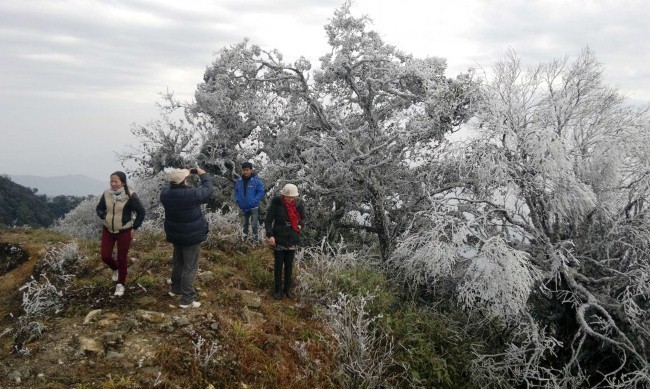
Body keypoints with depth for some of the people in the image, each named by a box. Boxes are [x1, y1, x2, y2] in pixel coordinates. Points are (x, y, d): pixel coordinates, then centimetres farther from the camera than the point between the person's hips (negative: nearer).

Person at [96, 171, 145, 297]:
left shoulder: (130, 196, -18)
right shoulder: (106, 194, -5)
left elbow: (141, 212, -9)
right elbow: (99, 208, 11)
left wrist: (134, 228, -8)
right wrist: (104, 216, -10)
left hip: (124, 232, -4)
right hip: (108, 230, 4)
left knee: (122, 258, 5)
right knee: (105, 256, 6)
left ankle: (121, 284, 23)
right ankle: (115, 269, 40)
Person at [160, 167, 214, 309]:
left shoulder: (165, 194, -10)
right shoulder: (192, 194, -27)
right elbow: (208, 189, -11)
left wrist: (182, 175, 8)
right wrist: (203, 174, 4)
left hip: (175, 234, 7)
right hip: (192, 235, -6)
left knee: (178, 262, 25)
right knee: (190, 266, 1)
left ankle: (175, 288, 42)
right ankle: (187, 299, 3)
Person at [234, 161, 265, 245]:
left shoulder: (256, 180, -11)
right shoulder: (238, 181, 1)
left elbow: (261, 192, -10)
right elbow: (236, 192, 14)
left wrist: (254, 201, -17)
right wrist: (238, 200, -1)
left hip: (254, 208, -4)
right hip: (243, 208, 4)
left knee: (254, 225, -1)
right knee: (244, 225, 18)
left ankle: (255, 240, 10)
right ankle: (244, 239, 32)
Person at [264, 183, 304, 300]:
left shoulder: (298, 204, -4)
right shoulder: (276, 203, -14)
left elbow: (302, 218, 15)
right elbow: (268, 220, -11)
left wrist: (299, 226, 0)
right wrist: (270, 235, -19)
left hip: (292, 240, 3)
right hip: (278, 239, -3)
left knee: (289, 265, 12)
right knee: (278, 265, 7)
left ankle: (287, 288, 26)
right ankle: (277, 289, 20)